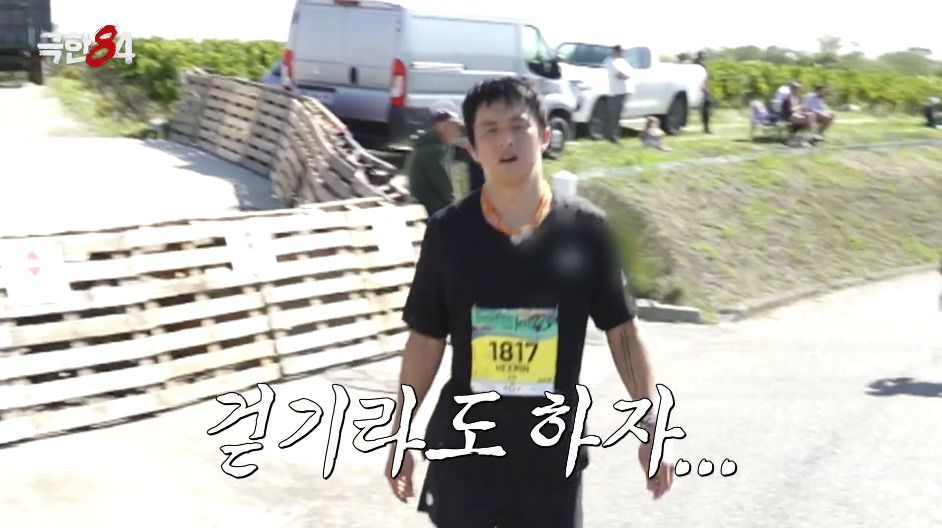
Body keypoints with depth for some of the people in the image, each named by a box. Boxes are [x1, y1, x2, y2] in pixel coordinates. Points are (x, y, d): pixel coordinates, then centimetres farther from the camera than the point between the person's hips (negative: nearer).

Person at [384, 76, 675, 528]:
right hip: (463, 446, 0)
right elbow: (425, 340, 3)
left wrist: (650, 427, -1)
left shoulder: (585, 229, -7)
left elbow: (622, 330, 1)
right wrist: (401, 435, 6)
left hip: (552, 448, 0)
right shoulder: (448, 232, -6)